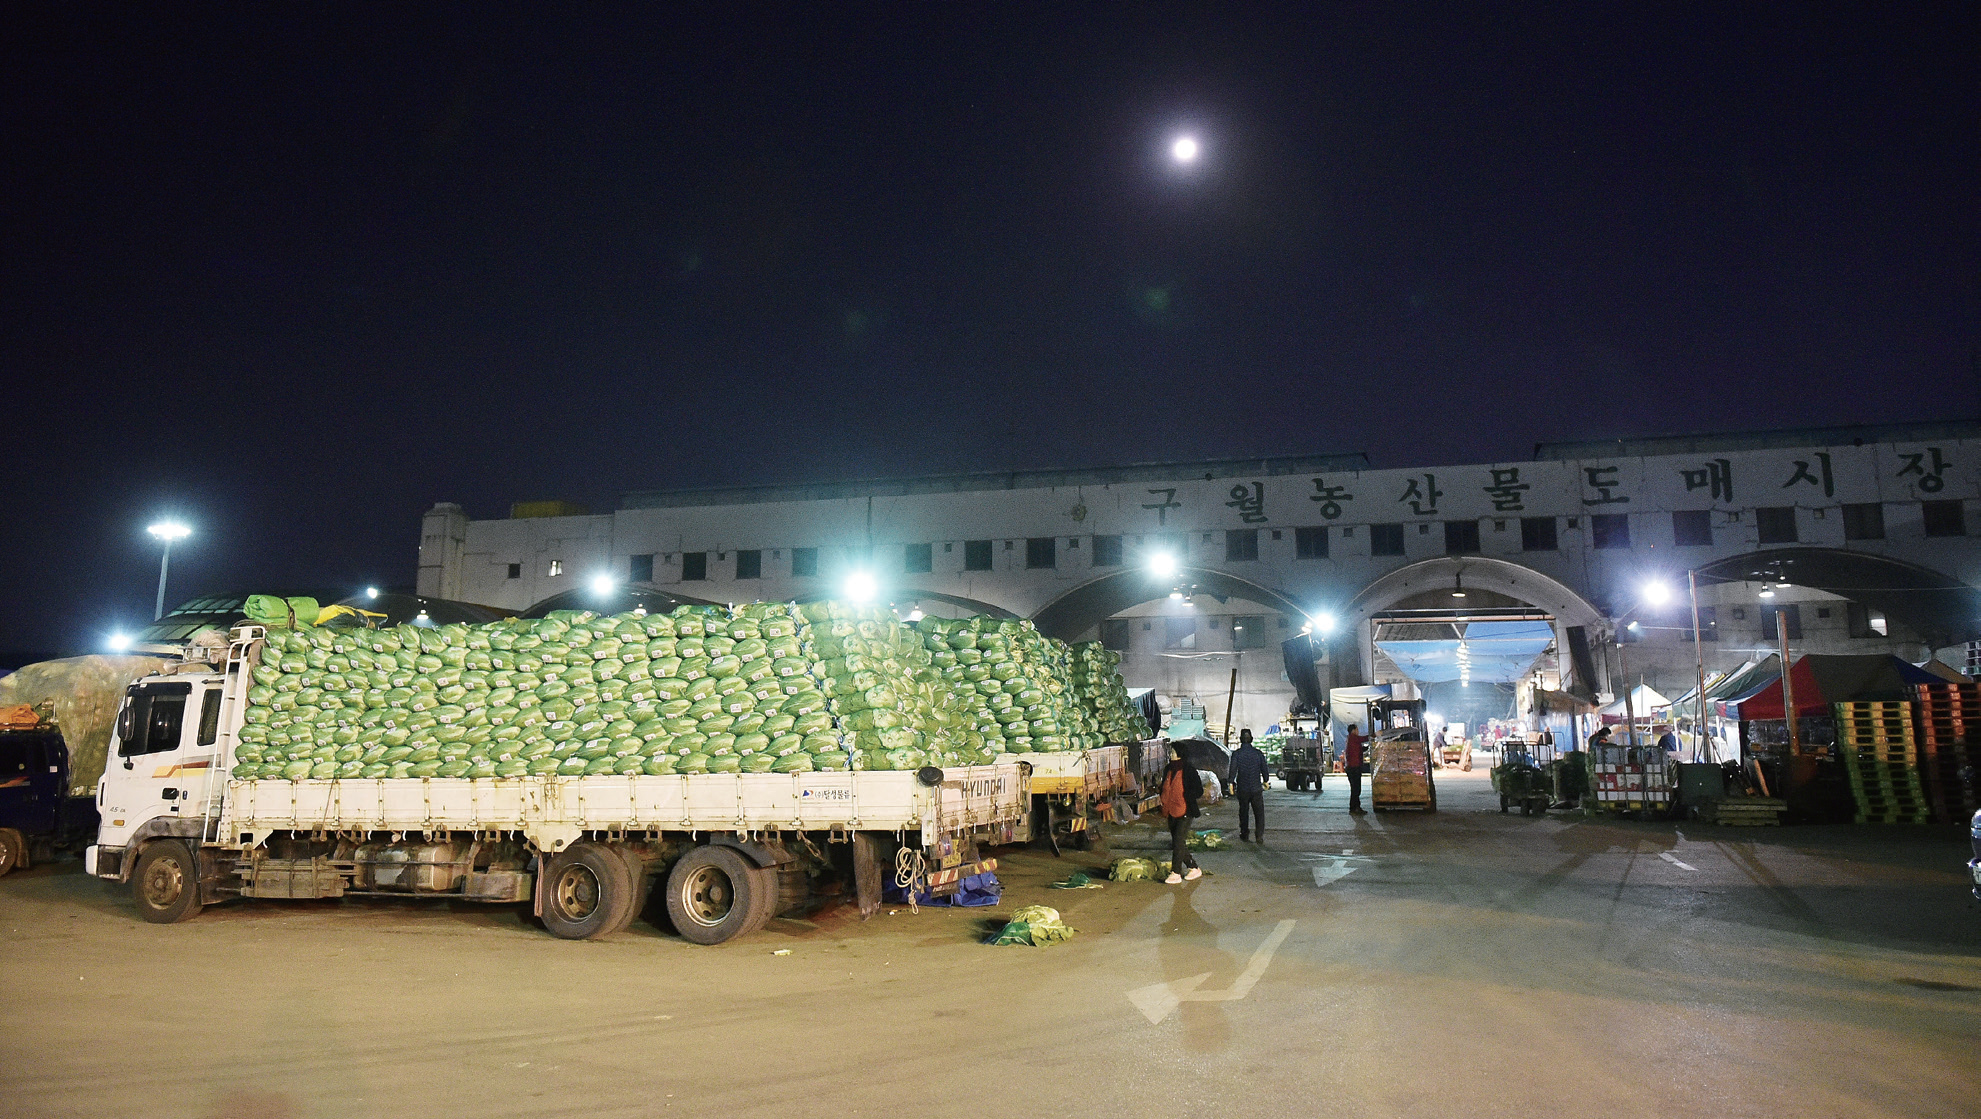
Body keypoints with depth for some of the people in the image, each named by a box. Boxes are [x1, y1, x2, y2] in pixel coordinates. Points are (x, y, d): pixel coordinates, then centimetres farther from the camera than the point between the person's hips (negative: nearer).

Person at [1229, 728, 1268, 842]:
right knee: (1259, 812, 5)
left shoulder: (1236, 753, -7)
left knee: (1243, 811, 14)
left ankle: (1244, 834, 20)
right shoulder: (1258, 753, -2)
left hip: (1242, 789, 0)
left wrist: (1231, 783, -1)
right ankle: (1260, 835, -3)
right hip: (1256, 788, 0)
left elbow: (1233, 769, -9)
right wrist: (1265, 781, 20)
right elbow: (1264, 769, 5)